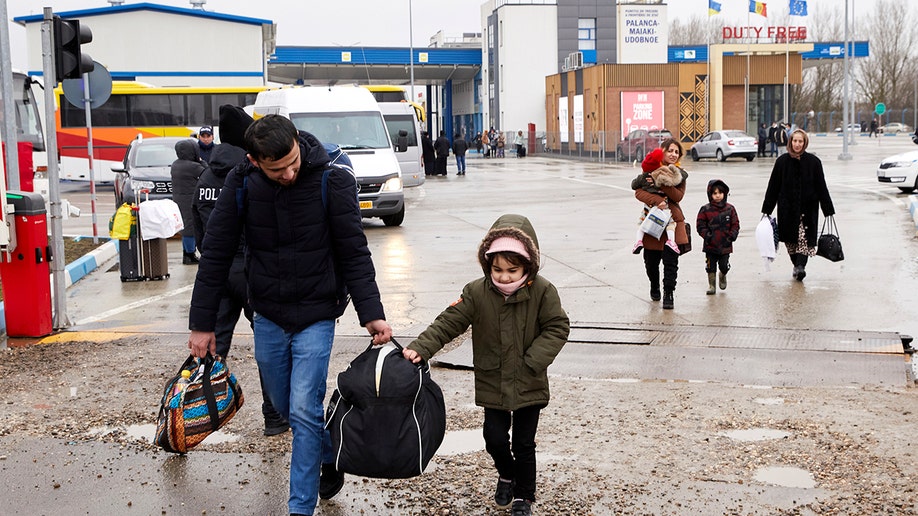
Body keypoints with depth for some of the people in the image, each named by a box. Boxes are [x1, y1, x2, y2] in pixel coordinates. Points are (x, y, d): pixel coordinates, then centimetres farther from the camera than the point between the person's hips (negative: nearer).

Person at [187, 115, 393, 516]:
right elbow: (215, 256, -5)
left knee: (304, 411, -9)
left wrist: (371, 313, -18)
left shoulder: (332, 181, -17)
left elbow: (354, 253, -11)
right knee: (284, 406, 16)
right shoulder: (241, 185, -11)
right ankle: (331, 456, 42)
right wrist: (202, 323, -4)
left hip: (316, 316, -3)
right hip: (268, 317, 3)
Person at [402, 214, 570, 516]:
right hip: (492, 385, 1)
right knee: (495, 438, 3)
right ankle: (507, 475, 36)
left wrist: (532, 362, -20)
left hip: (530, 386, -1)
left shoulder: (542, 292, -14)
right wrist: (419, 349, -24)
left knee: (524, 444, 8)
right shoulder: (476, 293, -10)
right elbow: (448, 323, -11)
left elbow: (557, 328, -11)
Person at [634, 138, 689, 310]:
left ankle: (668, 295, 0)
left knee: (671, 260, -9)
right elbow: (639, 192, -8)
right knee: (651, 260, 8)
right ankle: (654, 287, 37)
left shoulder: (680, 174, 8)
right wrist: (657, 201, -24)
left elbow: (678, 196, -8)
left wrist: (661, 184, -22)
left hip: (673, 221, 0)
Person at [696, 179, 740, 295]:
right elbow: (700, 225, -4)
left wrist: (732, 236, -8)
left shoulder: (730, 209, 1)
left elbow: (735, 224, 5)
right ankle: (711, 285, 20)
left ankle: (723, 277, 40)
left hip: (725, 245, 1)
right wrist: (707, 235, -15)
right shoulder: (705, 210, -5)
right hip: (710, 246, -1)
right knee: (711, 267, 6)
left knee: (724, 266, 8)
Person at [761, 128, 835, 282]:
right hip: (787, 208, 2)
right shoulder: (782, 161, 1)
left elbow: (821, 187, 2)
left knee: (804, 238, -8)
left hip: (807, 208, -1)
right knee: (790, 239, 4)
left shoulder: (813, 162, -1)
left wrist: (828, 210, 1)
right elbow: (773, 187, 4)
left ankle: (800, 265, -13)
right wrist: (767, 209, 3)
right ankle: (799, 265, 14)